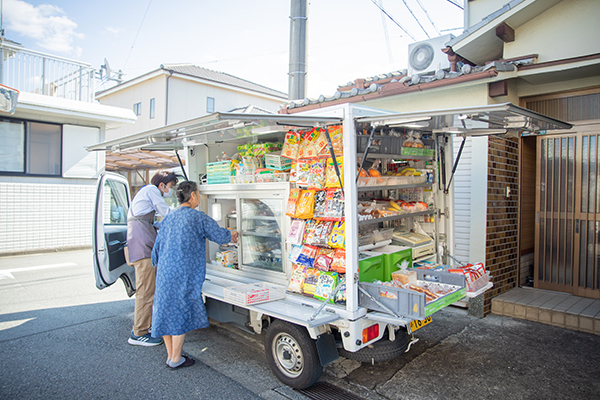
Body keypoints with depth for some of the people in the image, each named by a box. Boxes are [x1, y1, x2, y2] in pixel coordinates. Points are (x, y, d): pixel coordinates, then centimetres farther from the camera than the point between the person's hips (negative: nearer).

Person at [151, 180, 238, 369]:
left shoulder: (169, 218, 12)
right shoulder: (198, 217, -7)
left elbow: (157, 248, 15)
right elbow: (219, 235, -2)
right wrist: (231, 235, 19)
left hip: (164, 274, 7)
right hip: (184, 275, -7)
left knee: (166, 311, 14)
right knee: (181, 313, 3)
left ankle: (170, 355, 27)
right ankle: (176, 359, 13)